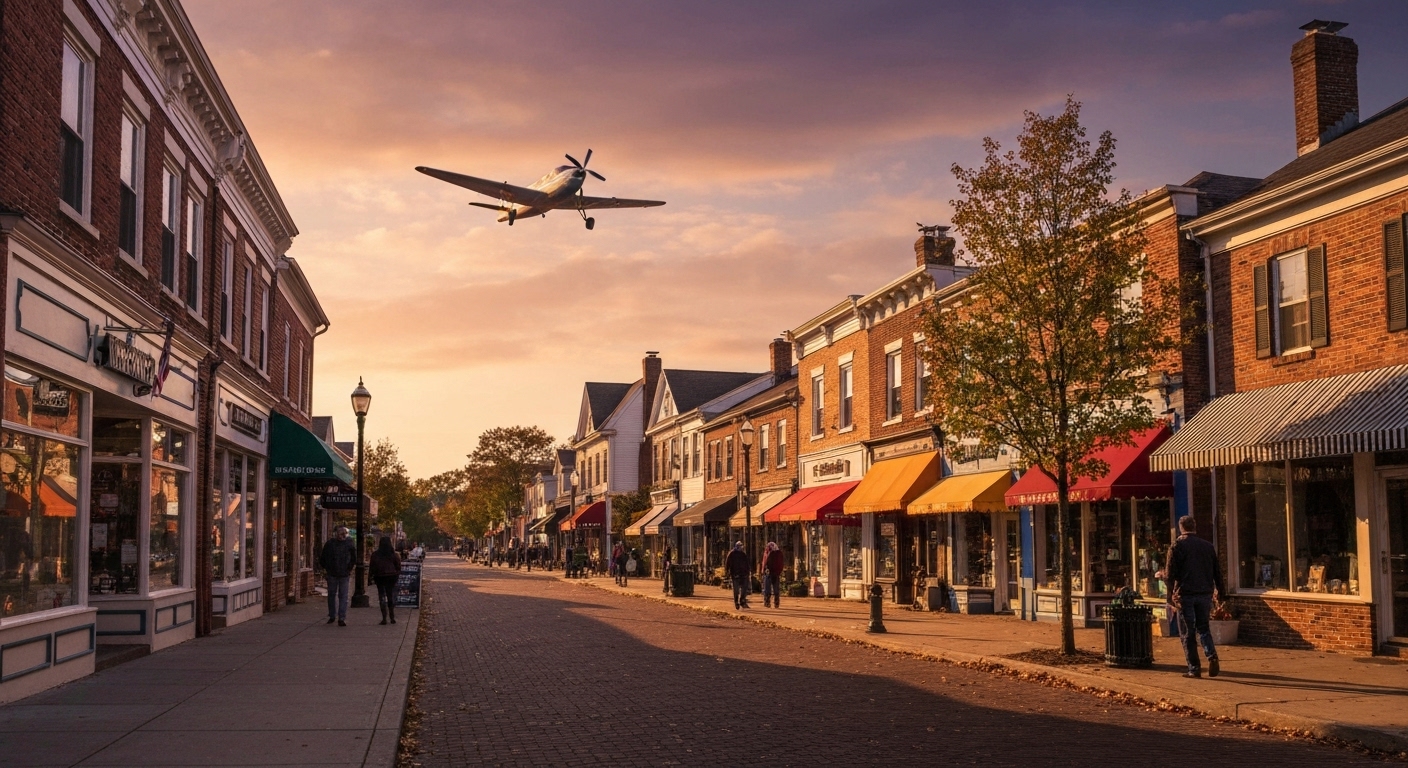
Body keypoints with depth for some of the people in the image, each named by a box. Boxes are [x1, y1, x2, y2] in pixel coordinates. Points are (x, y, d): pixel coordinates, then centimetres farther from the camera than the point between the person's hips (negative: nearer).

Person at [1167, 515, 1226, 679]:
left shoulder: (1176, 547, -3)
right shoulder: (1208, 546, 8)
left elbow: (1171, 574, -8)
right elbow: (1217, 571, 12)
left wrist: (1171, 595, -5)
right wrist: (1220, 591, 19)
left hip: (1185, 595, -4)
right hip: (1205, 594, 4)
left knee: (1188, 633, 3)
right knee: (1203, 628, 16)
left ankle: (1194, 668, 0)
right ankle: (1212, 656, -8)